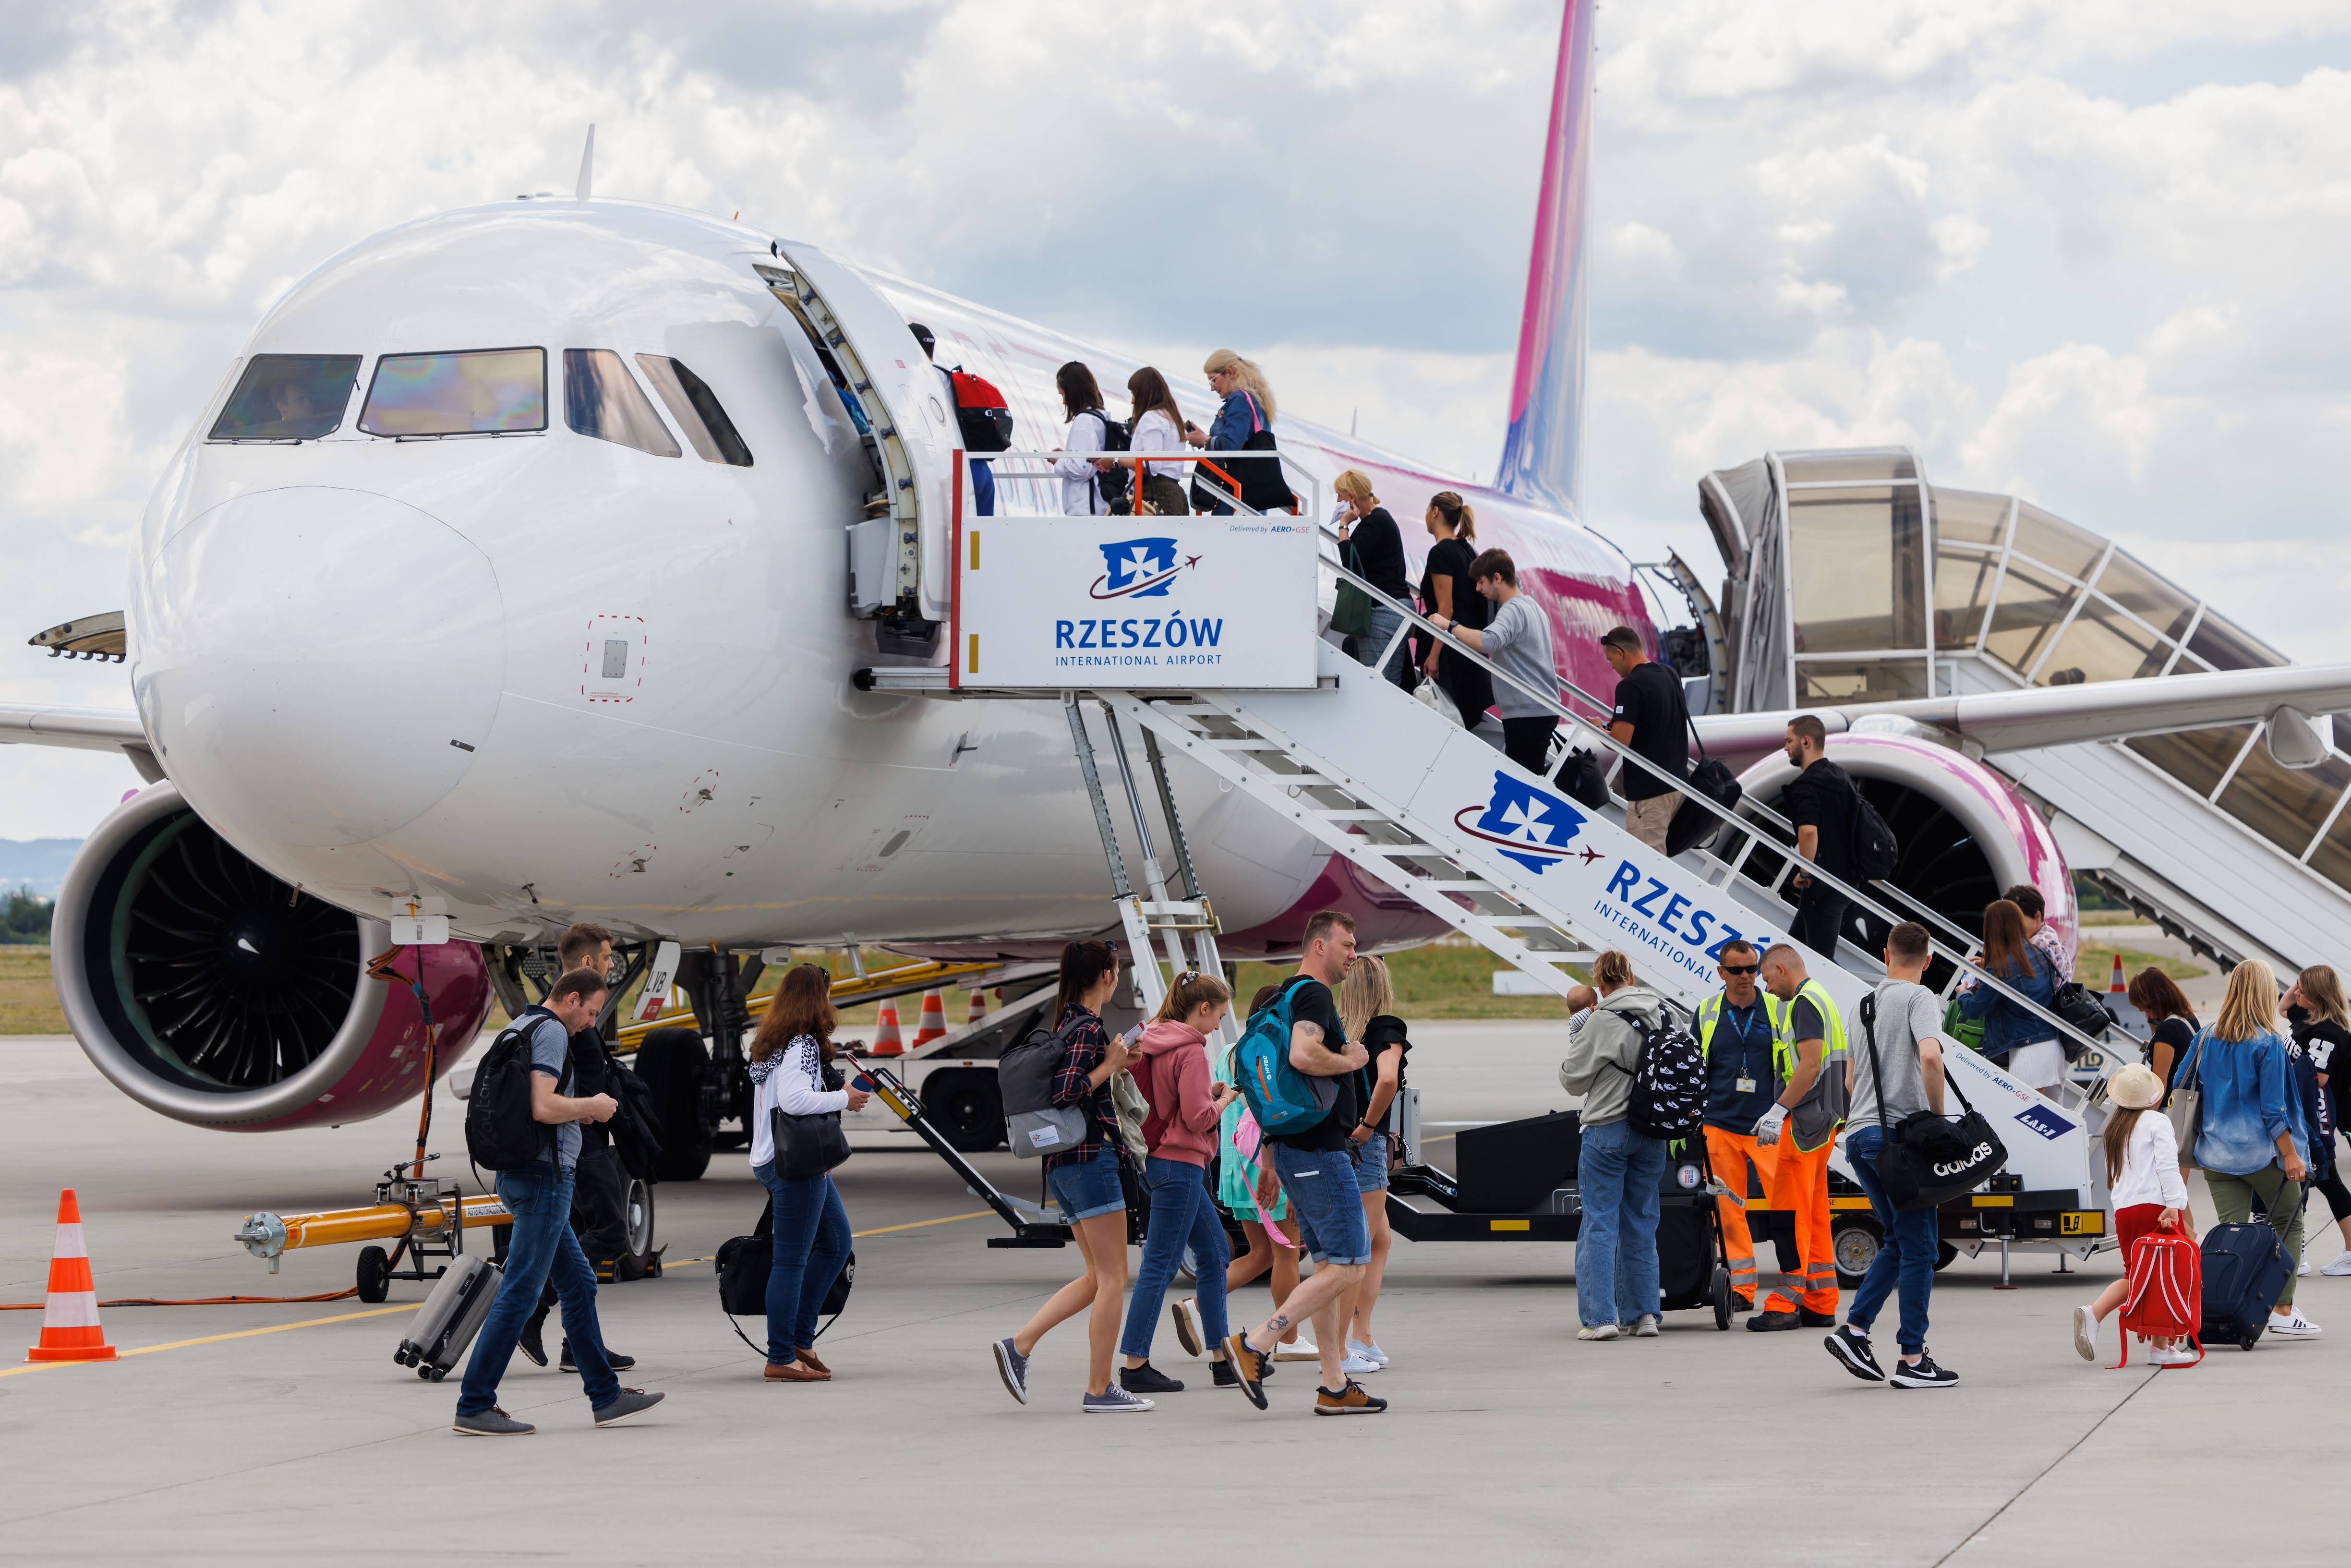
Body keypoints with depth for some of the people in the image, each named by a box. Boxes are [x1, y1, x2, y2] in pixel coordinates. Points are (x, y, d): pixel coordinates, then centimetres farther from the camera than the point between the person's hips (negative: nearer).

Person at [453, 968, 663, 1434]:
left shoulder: (519, 1028, 17)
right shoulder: (551, 1032, -13)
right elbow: (543, 1107, -25)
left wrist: (578, 1111, 18)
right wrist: (591, 1107, -8)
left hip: (519, 1174, 11)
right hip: (544, 1175, -11)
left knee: (579, 1284, 15)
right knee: (520, 1292, -9)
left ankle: (606, 1396, 20)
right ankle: (475, 1407, -9)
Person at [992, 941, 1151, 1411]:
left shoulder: (1067, 1023, 13)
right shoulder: (1089, 1029, -14)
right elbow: (1066, 1093, -23)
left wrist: (1116, 1064, 18)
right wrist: (1110, 1065, -13)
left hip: (1062, 1162, 10)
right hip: (1091, 1156, -10)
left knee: (1099, 1277, 14)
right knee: (1113, 1279, -3)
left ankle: (1019, 1345, 6)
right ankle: (1099, 1389, -1)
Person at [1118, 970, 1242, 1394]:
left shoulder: (1153, 1043, 10)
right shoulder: (1191, 1052, -16)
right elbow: (1198, 1118, -19)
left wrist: (1208, 1094, 11)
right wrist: (1223, 1100, -1)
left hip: (1157, 1161, 10)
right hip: (1179, 1164, -10)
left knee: (1214, 1252, 15)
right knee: (1160, 1265, -6)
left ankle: (1222, 1358, 17)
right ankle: (1135, 1366, -4)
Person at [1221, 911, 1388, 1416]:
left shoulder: (1287, 997, 19)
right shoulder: (1314, 995, -13)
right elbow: (1303, 1055, -32)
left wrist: (1270, 1165, 26)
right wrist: (1351, 1060, -12)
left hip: (1294, 1147, 11)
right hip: (1319, 1148, -11)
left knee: (1329, 1267, 10)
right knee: (1347, 1267, -9)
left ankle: (1335, 1387, 10)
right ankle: (1255, 1345, -11)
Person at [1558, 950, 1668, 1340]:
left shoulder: (1603, 1021, -14)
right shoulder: (1662, 1016, 4)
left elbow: (1573, 1080, -7)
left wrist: (1576, 1039, 8)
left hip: (1608, 1129, -6)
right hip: (1652, 1132, 6)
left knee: (1600, 1224, -1)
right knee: (1641, 1224, 14)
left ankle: (1600, 1317, -7)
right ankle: (1642, 1313, 14)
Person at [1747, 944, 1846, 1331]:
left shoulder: (1805, 1002, -12)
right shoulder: (1822, 998, 20)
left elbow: (1810, 1066, -21)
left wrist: (1780, 1110, -20)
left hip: (1805, 1121, -10)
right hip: (1825, 1121, 10)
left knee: (1791, 1211, -9)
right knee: (1814, 1215, 11)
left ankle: (1785, 1305, -11)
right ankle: (1820, 1305, 12)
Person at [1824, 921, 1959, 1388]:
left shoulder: (1862, 1005, 17)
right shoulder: (1919, 999, -7)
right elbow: (1930, 1057, -23)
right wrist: (1938, 1114, -12)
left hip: (1859, 1135, 8)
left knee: (1899, 1241, 18)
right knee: (1919, 1247, -2)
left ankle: (1854, 1330, 7)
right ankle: (1913, 1359, -2)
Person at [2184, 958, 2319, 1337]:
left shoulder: (2208, 1038, 4)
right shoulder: (2269, 1043, -12)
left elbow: (2180, 1088, 11)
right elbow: (2273, 1109, -15)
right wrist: (2290, 1155, -10)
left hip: (2217, 1152, 4)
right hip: (2260, 1151, -4)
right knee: (2289, 1225, 11)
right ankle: (2283, 1312, 7)